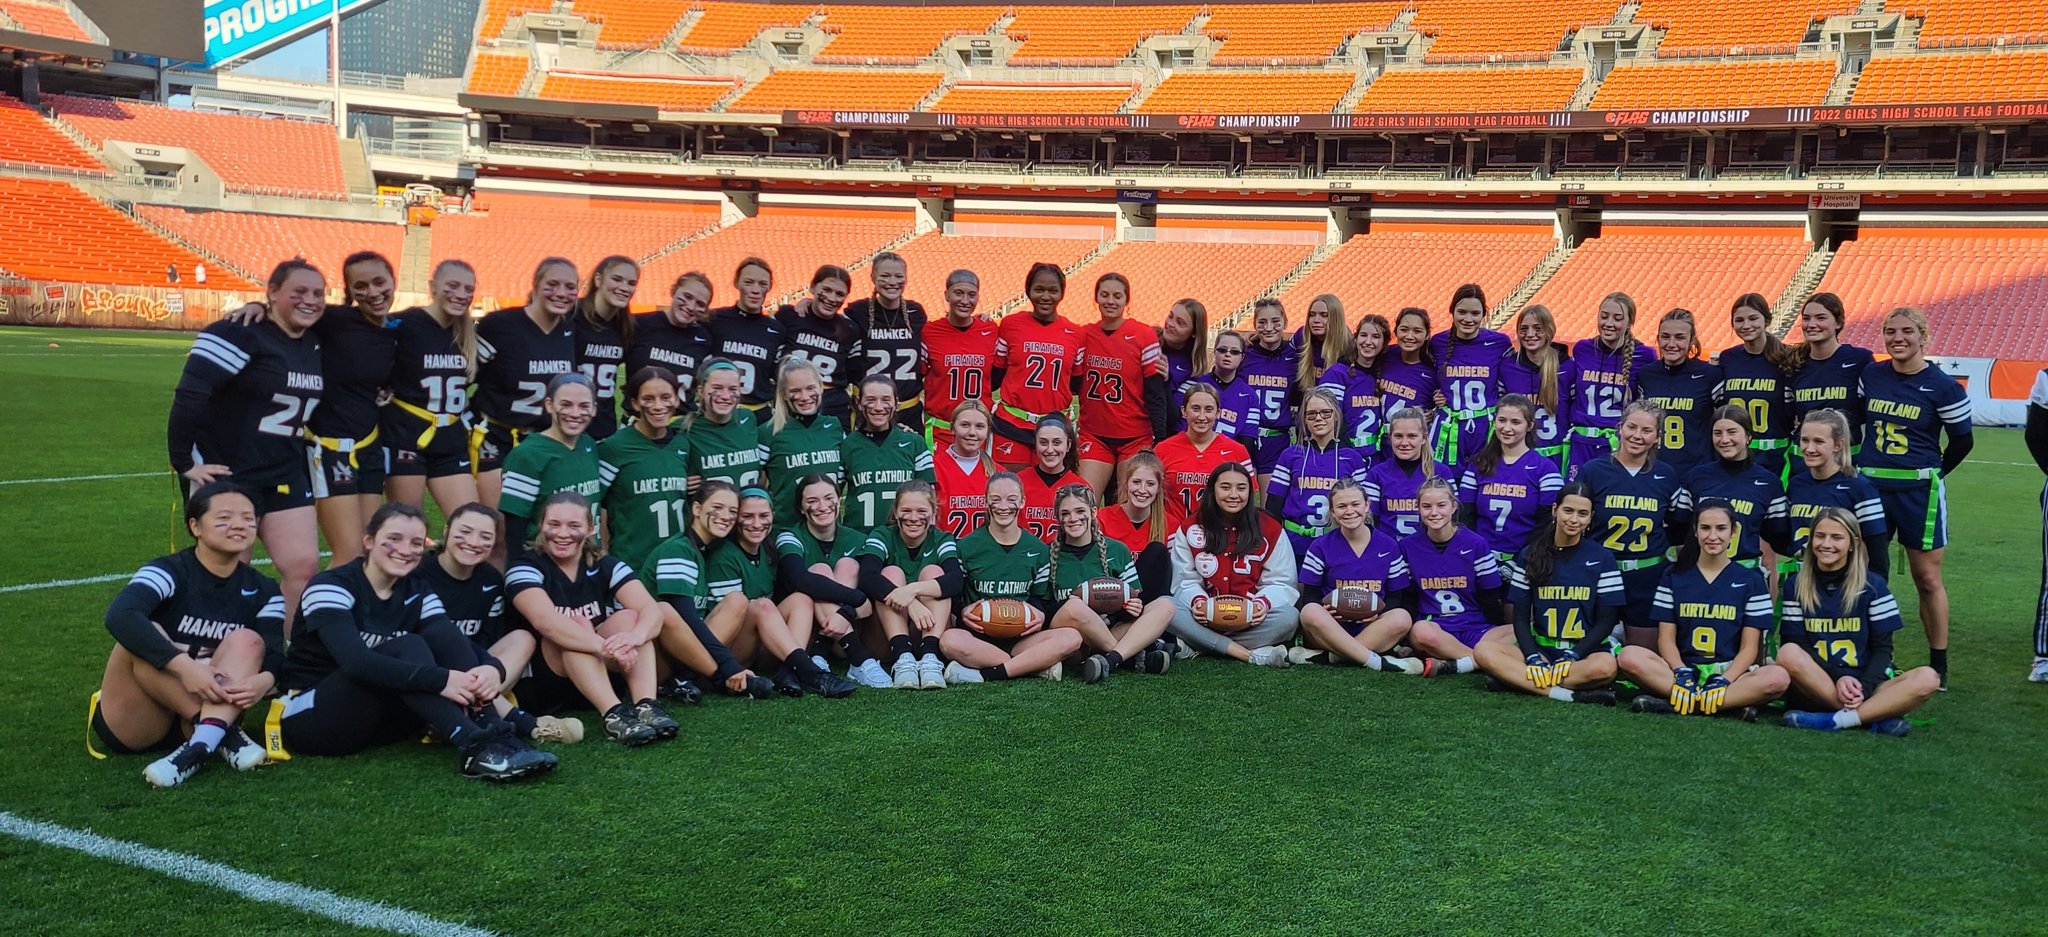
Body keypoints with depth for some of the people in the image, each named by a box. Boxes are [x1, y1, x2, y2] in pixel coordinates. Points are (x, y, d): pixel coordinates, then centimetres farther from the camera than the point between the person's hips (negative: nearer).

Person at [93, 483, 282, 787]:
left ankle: (200, 747, -41)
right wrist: (185, 665, -43)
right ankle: (222, 732, -31)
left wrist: (263, 680, -33)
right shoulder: (168, 572, -10)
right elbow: (120, 617, -31)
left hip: (191, 721, 3)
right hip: (133, 726, -3)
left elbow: (274, 657, -8)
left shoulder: (263, 593, 5)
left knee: (248, 641, -19)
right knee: (143, 636, -28)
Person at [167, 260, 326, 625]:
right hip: (225, 474, -7)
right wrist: (185, 462, -22)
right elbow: (189, 397, -24)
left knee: (303, 566, 0)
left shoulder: (315, 343, 8)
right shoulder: (241, 334, -17)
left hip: (285, 474, 7)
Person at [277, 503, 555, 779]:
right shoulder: (331, 586, -14)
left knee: (440, 634, -18)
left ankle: (496, 736, -32)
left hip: (379, 720, 6)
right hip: (310, 717, -5)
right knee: (405, 647, -29)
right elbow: (354, 660, -31)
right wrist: (440, 680, -40)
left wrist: (492, 668, -33)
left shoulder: (418, 593, 5)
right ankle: (475, 747, -45)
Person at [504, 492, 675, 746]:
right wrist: (606, 646, -46)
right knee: (578, 624, -28)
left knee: (629, 617, -18)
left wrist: (634, 637, -41)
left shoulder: (605, 566, 0)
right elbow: (545, 621, -32)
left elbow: (651, 610, -16)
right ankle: (614, 713, -43)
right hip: (539, 681, -4)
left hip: (603, 677, 4)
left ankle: (646, 706, -35)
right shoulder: (525, 568, -11)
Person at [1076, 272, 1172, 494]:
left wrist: (1156, 440, -11)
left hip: (1135, 438, -2)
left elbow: (1155, 393, -6)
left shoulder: (1144, 336, -5)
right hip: (1094, 435, 3)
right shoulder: (1085, 336, 5)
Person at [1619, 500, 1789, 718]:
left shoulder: (1751, 581, 8)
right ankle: (1733, 703, -30)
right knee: (1629, 656, -29)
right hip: (1683, 669, 1)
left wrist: (1723, 681, -17)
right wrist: (1682, 675, -17)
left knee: (1778, 678, -33)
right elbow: (1666, 637, 4)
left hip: (1730, 673, -1)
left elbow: (1749, 647, 1)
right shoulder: (1674, 577, 11)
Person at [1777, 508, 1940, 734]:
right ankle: (1877, 717, -29)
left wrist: (1864, 687, -16)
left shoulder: (1872, 586, 6)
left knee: (1928, 678, -25)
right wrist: (1838, 678, -17)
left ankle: (1836, 720, -35)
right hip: (1815, 687, -1)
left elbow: (1882, 648, 3)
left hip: (1865, 687, 1)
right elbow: (1797, 643, -1)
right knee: (1789, 654, -33)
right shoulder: (1798, 586, 6)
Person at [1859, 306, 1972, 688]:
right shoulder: (1870, 374, 2)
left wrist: (1931, 474, 14)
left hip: (1918, 491, -3)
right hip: (1871, 486, 3)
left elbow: (1962, 441, 3)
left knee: (1927, 578, 3)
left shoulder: (1942, 386, -7)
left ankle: (1939, 664, 13)